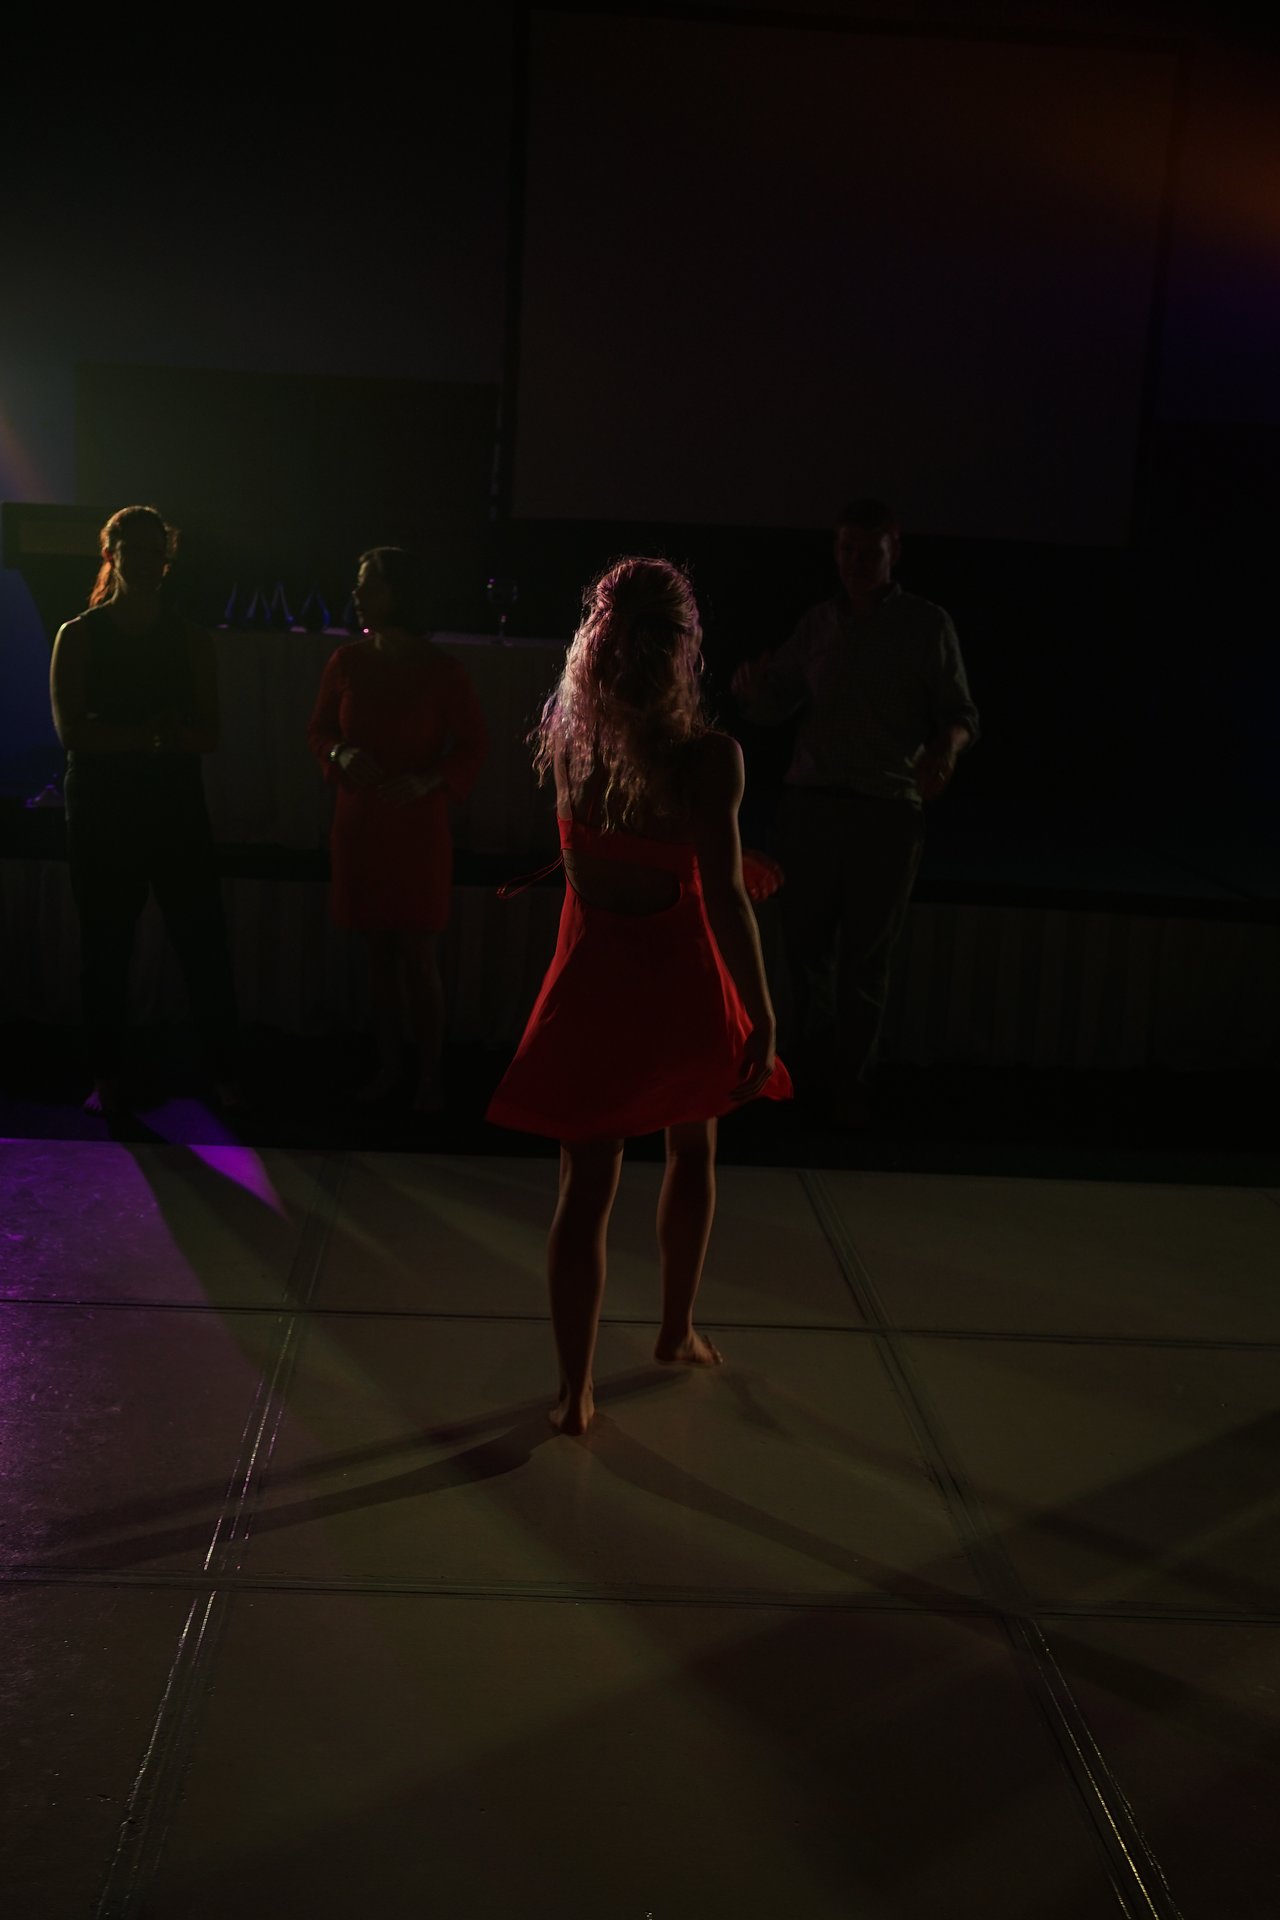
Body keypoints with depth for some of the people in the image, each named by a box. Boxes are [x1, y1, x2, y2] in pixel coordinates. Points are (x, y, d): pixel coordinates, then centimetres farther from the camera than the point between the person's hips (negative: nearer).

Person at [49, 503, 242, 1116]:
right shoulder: (77, 638, 3)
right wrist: (155, 732, -17)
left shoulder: (191, 640, 7)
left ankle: (224, 1071, 6)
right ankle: (110, 1077, 15)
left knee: (203, 942, -3)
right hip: (100, 812, -1)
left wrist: (116, 736, -15)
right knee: (105, 948, 4)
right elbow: (72, 731, -9)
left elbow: (206, 737, -1)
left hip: (176, 809, 1)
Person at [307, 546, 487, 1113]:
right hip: (358, 826, 4)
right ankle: (389, 1064, 24)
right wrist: (342, 755, -11)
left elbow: (470, 747, -2)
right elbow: (320, 729, 11)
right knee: (379, 953, 12)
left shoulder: (442, 671, -9)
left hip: (418, 826, -3)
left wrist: (426, 782, -18)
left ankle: (430, 1074, 12)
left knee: (420, 959, -1)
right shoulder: (346, 662, 0)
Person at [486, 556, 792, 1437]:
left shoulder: (565, 735, -6)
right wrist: (762, 1013, -15)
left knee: (588, 1183, 7)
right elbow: (724, 897, -21)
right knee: (694, 1149, 24)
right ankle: (678, 1330, 38)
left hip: (592, 972, 2)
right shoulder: (708, 756, -19)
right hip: (679, 978, -2)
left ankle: (576, 1390, 10)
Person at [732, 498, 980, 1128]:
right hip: (810, 805, 3)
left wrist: (946, 747, -18)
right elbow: (773, 709, 12)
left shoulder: (928, 625, 4)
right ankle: (815, 1065, 20)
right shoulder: (818, 623, 12)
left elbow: (960, 713, 4)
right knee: (805, 945, 4)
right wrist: (752, 687, -11)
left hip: (888, 811, -3)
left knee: (866, 957, -1)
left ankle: (849, 1084, 8)